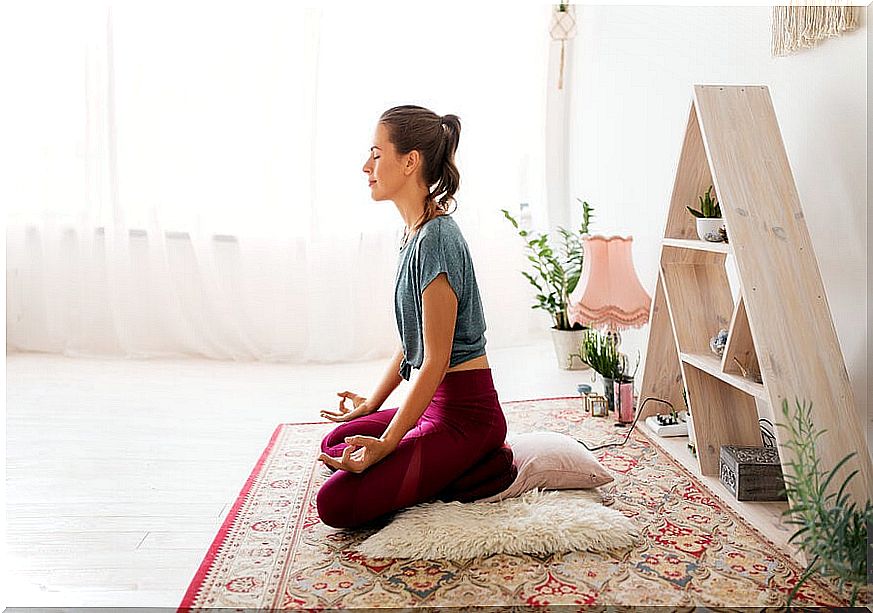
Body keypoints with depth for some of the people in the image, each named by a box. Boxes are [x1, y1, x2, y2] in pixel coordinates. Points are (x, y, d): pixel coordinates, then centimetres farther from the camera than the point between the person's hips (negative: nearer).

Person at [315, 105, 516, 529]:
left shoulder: (435, 239, -21)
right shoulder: (416, 232, 9)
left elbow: (435, 361, -21)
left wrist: (385, 444, -19)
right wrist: (373, 403, 23)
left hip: (464, 414, -10)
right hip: (438, 404, 10)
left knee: (337, 504, -13)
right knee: (334, 447, 22)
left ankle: (484, 471, -4)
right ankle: (470, 463, 11)